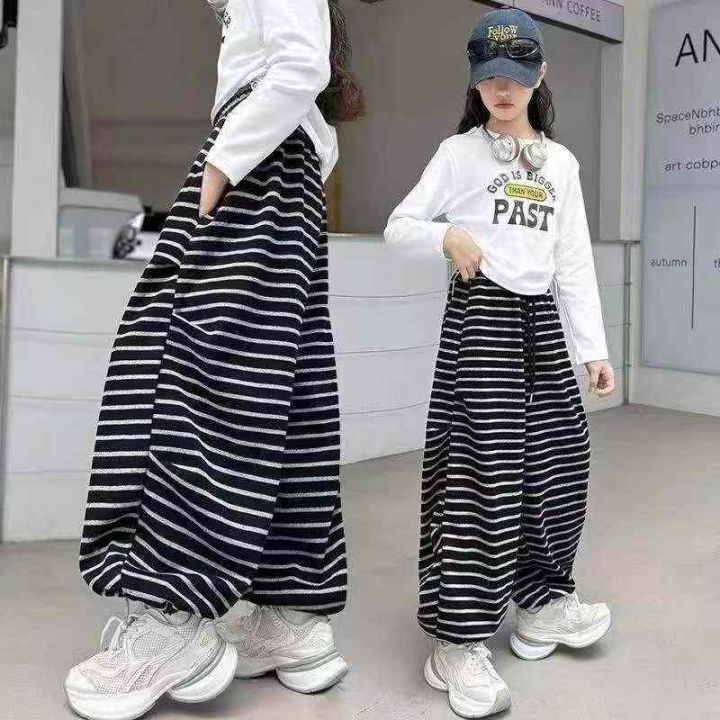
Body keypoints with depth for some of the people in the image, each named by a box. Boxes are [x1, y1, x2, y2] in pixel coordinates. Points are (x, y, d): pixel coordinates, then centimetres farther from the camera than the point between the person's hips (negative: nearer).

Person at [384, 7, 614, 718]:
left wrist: (595, 348, 7)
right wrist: (448, 236, -18)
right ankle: (457, 642, -7)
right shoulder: (459, 152, 4)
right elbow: (398, 227, 3)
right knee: (480, 464, -12)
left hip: (541, 320, 5)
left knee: (558, 456, 6)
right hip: (479, 314, -5)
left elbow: (575, 262, 13)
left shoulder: (561, 162, 15)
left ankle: (543, 601, 25)